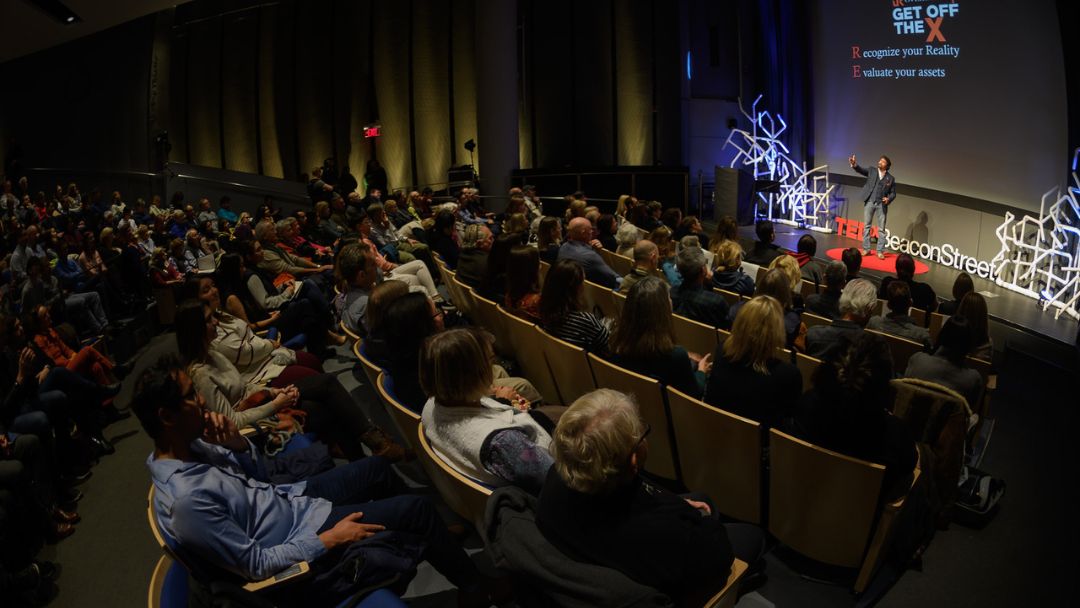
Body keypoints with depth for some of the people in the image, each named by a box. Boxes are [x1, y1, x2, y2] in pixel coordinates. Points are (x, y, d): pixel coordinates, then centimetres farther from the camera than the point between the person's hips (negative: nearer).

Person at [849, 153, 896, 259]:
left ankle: (880, 251, 5)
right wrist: (854, 164, -31)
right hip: (869, 202, 1)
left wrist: (888, 199, -13)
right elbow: (861, 170, -10)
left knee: (881, 229, 0)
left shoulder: (890, 178, 6)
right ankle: (866, 249, 12)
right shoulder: (872, 171, 7)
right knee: (867, 226, 4)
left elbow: (893, 193, 9)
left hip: (881, 205, -1)